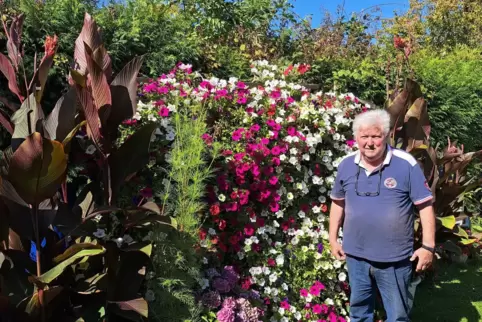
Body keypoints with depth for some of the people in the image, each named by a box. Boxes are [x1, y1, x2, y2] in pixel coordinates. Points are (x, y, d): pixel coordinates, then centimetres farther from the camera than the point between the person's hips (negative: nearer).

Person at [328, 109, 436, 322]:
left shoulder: (406, 164, -13)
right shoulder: (346, 165, -1)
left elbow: (425, 205, -9)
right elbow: (338, 203, 11)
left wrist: (428, 246, -11)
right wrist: (333, 239, 10)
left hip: (395, 257, -3)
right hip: (356, 254, 4)